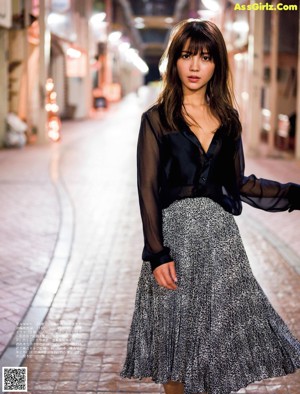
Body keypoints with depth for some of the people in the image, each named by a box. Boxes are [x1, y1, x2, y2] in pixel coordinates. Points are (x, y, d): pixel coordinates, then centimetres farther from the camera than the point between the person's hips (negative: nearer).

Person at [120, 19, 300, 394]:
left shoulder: (227, 120, 10)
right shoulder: (157, 119, -1)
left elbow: (239, 184, 14)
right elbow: (148, 189, -6)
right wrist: (158, 253, -14)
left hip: (219, 235, 3)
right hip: (175, 232, -3)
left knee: (221, 333, 5)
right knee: (176, 334, 6)